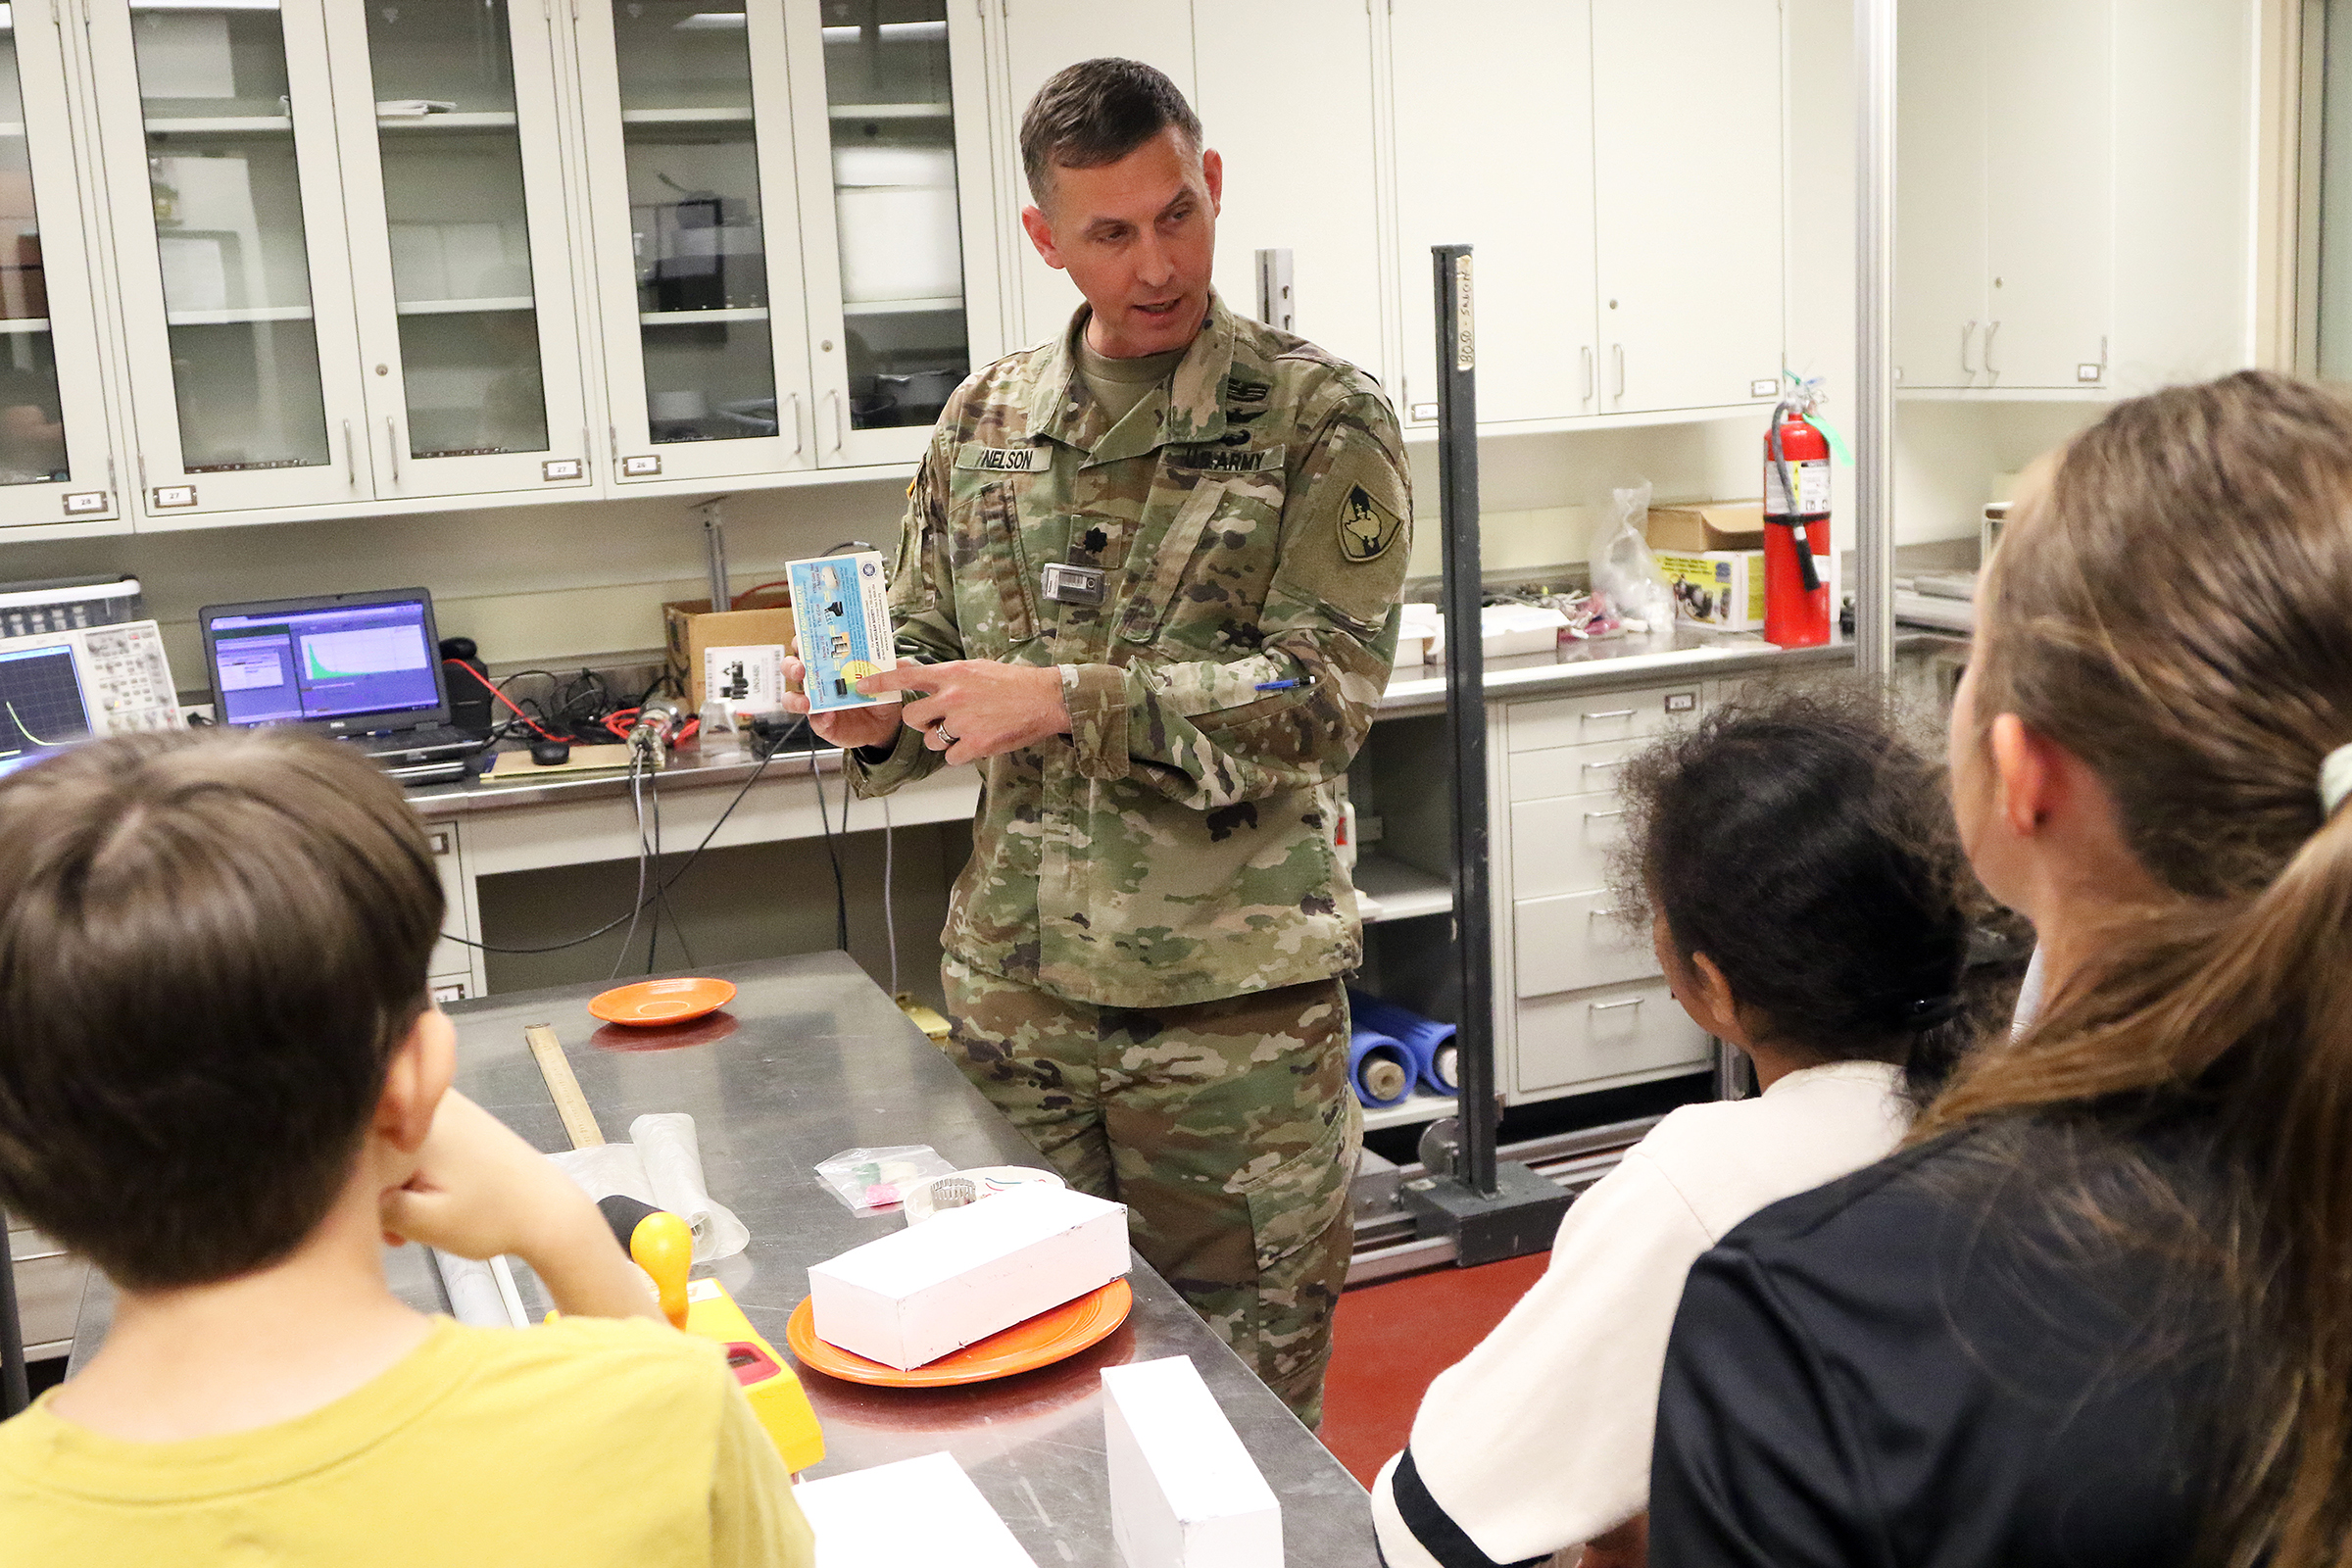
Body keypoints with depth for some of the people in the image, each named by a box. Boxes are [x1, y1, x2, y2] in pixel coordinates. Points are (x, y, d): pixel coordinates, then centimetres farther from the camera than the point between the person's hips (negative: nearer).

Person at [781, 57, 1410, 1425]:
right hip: (1015, 994, 4)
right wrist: (878, 715, -8)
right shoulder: (986, 424, 8)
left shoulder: (1322, 420, -6)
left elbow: (1325, 692, -15)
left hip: (1232, 1001, -4)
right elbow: (930, 655, 16)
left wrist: (1069, 700, -23)